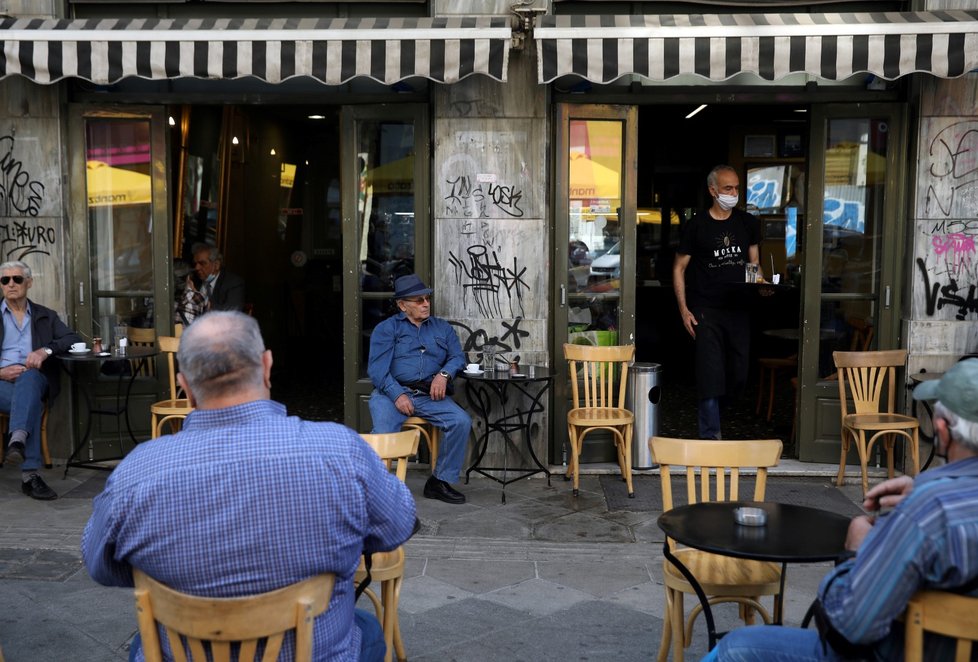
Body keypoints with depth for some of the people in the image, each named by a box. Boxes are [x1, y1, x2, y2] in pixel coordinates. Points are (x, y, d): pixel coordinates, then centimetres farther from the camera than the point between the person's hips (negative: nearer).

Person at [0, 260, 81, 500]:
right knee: (32, 403, -35)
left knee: (28, 377, -38)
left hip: (34, 379, 1)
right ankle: (29, 473, -44)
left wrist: (46, 350, -10)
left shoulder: (45, 316, 22)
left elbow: (74, 339, 8)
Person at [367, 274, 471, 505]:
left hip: (429, 396, 3)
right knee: (383, 434, -31)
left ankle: (440, 481, -8)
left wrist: (444, 374, -11)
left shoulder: (442, 328, 22)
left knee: (461, 422, -21)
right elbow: (377, 368, -2)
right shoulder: (386, 329, 10)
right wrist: (398, 395, -17)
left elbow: (457, 357, 12)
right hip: (391, 393, -3)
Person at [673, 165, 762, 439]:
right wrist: (684, 309, -7)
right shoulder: (696, 226, -2)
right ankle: (710, 437, -1)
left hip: (739, 308, 4)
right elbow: (679, 268, 1)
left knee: (739, 375, 7)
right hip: (706, 311, -4)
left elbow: (754, 262, 18)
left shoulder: (748, 223, 10)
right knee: (710, 374, -8)